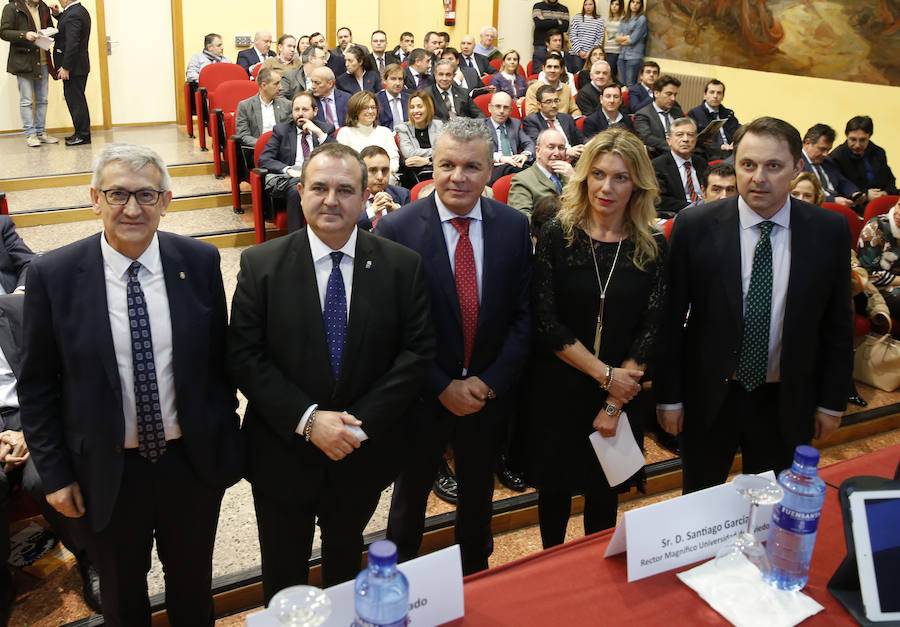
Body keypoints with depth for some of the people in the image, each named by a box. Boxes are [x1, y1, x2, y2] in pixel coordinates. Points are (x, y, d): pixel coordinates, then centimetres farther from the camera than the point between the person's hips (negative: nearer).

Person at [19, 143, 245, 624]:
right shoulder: (53, 275, -12)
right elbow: (36, 386, -5)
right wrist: (54, 474, -4)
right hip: (108, 472, -1)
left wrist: (226, 438, 4)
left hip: (194, 462, 1)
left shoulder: (200, 262, -9)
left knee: (193, 584, 23)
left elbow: (220, 357, 1)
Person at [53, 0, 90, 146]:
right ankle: (82, 133, 22)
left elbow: (72, 44, -23)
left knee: (75, 100, -4)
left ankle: (83, 135, 1)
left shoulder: (73, 15, -18)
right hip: (80, 66, 10)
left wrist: (66, 68, -21)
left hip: (73, 67, -10)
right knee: (77, 99, 16)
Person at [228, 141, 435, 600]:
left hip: (365, 455, 1)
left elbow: (419, 351, -9)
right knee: (283, 575, 19)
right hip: (283, 454, -1)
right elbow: (244, 356, -12)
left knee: (346, 560, 27)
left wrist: (362, 423, -18)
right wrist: (307, 419, -21)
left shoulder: (403, 266, -7)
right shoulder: (261, 265, -9)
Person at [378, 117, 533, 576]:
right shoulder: (396, 229, -15)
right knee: (410, 500, 20)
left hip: (489, 396, 3)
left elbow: (523, 313, -3)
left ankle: (475, 579, 48)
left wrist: (490, 381, -12)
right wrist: (442, 387, -16)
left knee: (478, 497, 24)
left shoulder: (513, 226, -5)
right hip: (422, 398, -2)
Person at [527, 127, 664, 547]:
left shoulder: (653, 248, -3)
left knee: (605, 492, 15)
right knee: (555, 486, 13)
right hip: (557, 390, -1)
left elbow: (651, 330, -6)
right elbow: (545, 321, -12)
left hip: (622, 392, 1)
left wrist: (615, 403, -11)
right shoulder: (557, 236, -8)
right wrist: (605, 374, -15)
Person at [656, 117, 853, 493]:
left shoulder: (829, 231, -6)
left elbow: (837, 323, 2)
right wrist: (669, 397, -5)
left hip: (785, 404, 1)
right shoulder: (694, 226, -12)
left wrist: (832, 401, 4)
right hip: (707, 399, -1)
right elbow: (670, 318, -7)